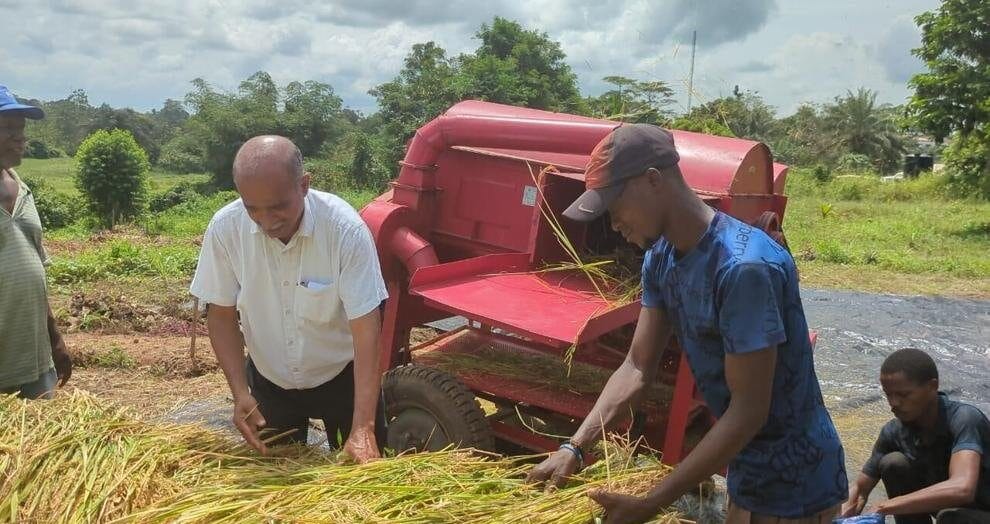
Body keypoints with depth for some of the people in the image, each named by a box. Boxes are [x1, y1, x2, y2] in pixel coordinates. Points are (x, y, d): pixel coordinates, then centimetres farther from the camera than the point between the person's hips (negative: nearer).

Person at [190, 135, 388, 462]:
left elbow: (366, 330, -30)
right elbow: (222, 315, -8)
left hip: (341, 377, -2)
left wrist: (364, 428, -35)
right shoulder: (225, 228, -20)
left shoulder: (346, 229, -29)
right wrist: (240, 392, -19)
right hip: (269, 381, 3)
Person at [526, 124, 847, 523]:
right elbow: (638, 367, 0)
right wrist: (575, 447, -10)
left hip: (794, 487, -7)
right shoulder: (660, 259, -3)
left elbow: (749, 411, -27)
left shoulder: (744, 267, -30)